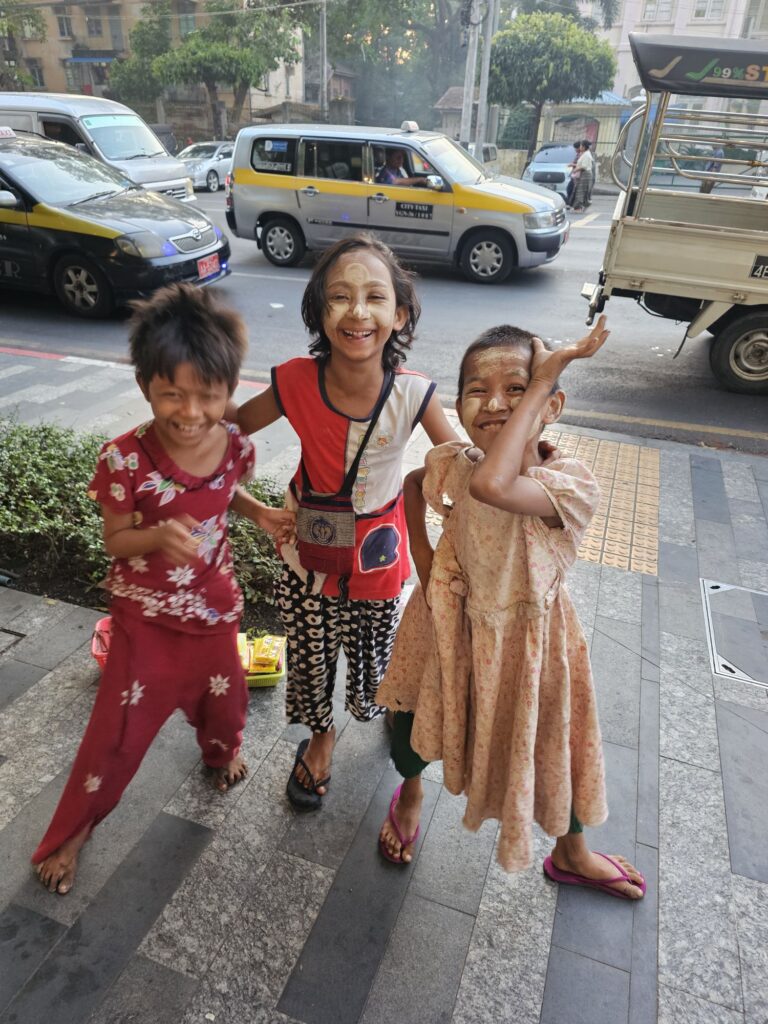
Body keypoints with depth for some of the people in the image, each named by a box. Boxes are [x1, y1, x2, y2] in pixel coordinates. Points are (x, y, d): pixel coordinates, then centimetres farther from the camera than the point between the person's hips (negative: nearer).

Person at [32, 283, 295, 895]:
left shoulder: (235, 446, -14)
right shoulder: (126, 458, -25)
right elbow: (115, 540, -14)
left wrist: (260, 512, -10)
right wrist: (158, 535, -35)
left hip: (214, 604, 3)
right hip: (145, 613, -3)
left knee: (222, 695, 23)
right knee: (121, 724, 8)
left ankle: (223, 750, 61)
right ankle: (70, 832, 35)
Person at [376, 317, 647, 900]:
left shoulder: (572, 485, -31)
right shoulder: (453, 464, -18)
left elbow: (491, 486, -52)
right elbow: (414, 482, 7)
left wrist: (540, 383, -44)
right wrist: (423, 556, -2)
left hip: (526, 637, -2)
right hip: (452, 623, 3)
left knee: (552, 747, 18)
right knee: (417, 721, 21)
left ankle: (571, 853, 52)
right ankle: (410, 791, 59)